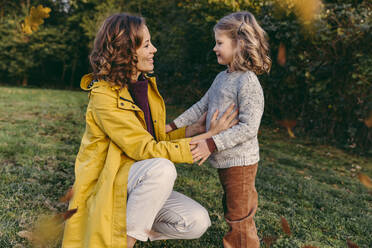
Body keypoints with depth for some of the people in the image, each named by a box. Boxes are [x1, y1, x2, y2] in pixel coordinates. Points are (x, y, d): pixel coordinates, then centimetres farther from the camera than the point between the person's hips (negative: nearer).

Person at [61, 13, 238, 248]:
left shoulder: (146, 85, 6)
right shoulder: (104, 95, -19)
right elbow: (145, 150, -23)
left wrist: (192, 130, -6)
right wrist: (208, 138, -22)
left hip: (142, 183, 7)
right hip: (107, 187, -7)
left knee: (197, 222, -10)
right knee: (162, 168, -35)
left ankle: (131, 229, 10)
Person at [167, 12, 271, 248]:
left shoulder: (248, 83, -20)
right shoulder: (222, 78, 7)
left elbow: (249, 127, -26)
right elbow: (202, 106, 14)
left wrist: (212, 143, -28)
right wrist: (174, 126, 12)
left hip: (240, 162, -9)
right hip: (225, 160, 9)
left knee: (239, 216, 6)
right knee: (232, 211, 24)